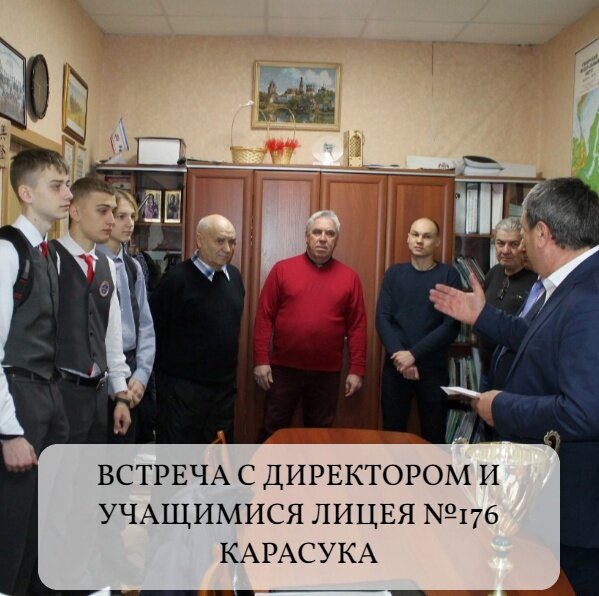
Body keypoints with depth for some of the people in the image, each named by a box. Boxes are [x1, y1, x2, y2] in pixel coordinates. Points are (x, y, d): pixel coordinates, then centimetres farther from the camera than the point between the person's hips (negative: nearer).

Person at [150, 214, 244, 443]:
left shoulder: (234, 276, 5)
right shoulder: (177, 278, -15)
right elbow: (154, 329, -11)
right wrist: (169, 368, -5)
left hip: (225, 386, 6)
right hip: (182, 388, -6)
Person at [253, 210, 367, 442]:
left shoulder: (349, 277, 2)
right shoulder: (282, 269, -1)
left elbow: (357, 326, 1)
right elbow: (264, 317, -2)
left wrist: (357, 369, -2)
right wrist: (261, 360, -7)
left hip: (327, 372, 1)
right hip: (284, 368, -1)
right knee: (272, 430, 9)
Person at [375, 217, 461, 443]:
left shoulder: (449, 275, -1)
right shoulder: (394, 273, 7)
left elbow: (451, 325, -9)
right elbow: (382, 319, 0)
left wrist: (414, 354, -15)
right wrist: (399, 355, -14)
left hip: (433, 367, -2)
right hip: (396, 366, 2)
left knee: (433, 435, 7)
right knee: (392, 433, 8)